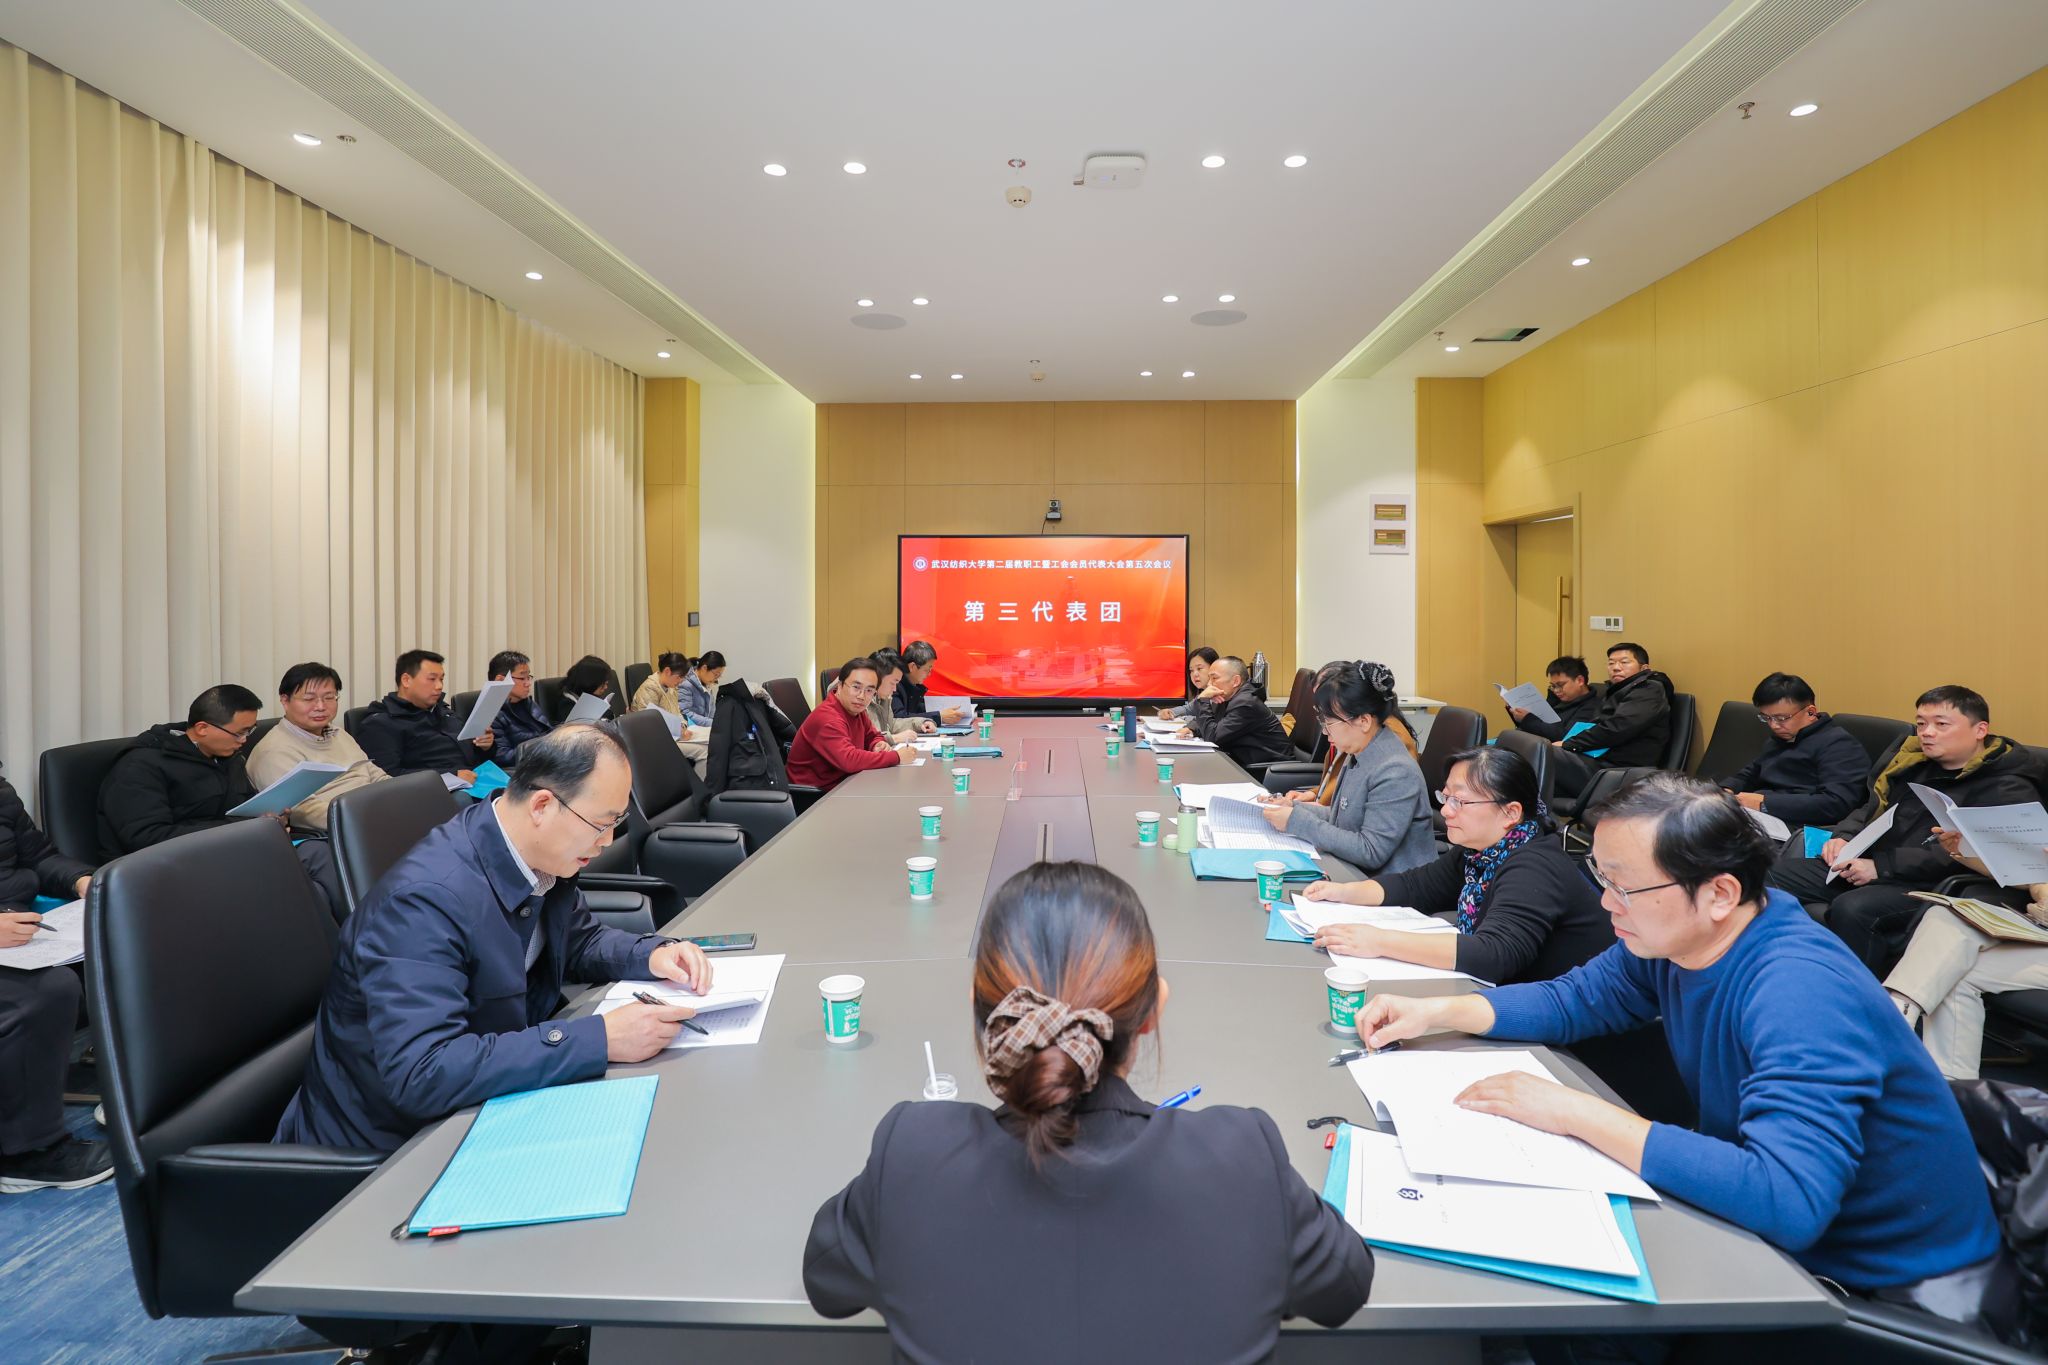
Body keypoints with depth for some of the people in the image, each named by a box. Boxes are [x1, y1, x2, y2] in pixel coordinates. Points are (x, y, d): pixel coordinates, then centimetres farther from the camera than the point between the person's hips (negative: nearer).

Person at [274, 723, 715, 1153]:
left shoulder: (545, 858, -7)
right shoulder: (426, 897, -31)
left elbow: (580, 938, 12)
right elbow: (421, 1075, -37)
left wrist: (654, 954, -10)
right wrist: (600, 1039, -38)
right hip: (390, 1142, -7)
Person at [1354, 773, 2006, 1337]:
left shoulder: (1799, 995, -33)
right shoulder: (1673, 934, -9)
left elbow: (1788, 1201, -43)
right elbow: (1573, 999, 5)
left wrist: (1580, 1114, -37)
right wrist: (1437, 1012, -8)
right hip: (1774, 1230, 7)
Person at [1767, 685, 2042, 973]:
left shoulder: (2007, 789, -4)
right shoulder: (1914, 760, 17)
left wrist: (1881, 866, -23)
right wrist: (1844, 837, 4)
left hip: (1927, 885, -7)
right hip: (1864, 865, 7)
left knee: (1852, 909, -36)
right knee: (1774, 874, -9)